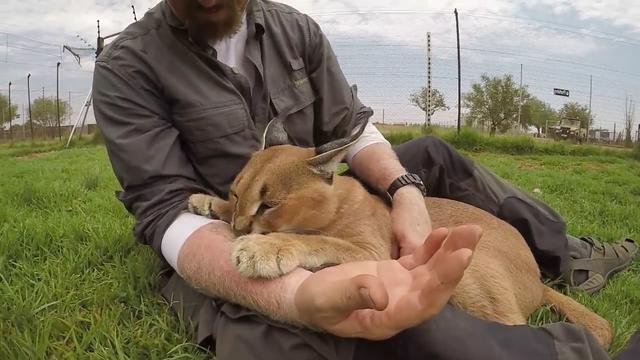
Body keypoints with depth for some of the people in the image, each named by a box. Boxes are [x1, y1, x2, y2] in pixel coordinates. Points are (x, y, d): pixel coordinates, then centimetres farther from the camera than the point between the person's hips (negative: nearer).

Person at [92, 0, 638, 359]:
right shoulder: (126, 70, -17)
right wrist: (299, 293, -47)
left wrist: (405, 191, -23)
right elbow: (167, 209, -26)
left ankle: (566, 254, 23)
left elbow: (349, 128, 1)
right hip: (219, 252, -6)